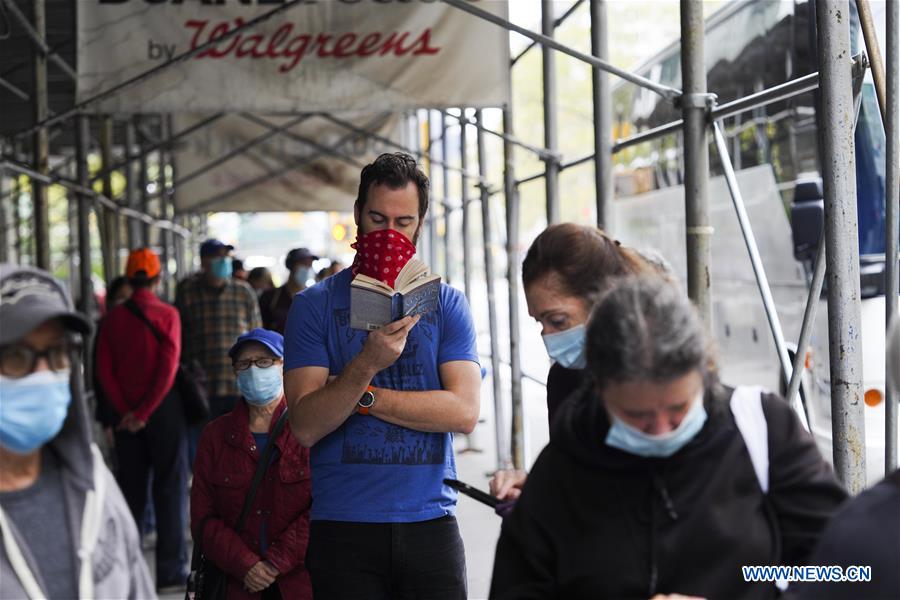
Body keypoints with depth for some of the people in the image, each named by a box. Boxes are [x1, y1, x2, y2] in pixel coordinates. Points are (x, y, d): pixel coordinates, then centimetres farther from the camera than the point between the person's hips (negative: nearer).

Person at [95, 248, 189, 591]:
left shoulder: (113, 319, 2)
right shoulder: (167, 315, -8)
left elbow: (104, 372, -3)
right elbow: (168, 369, -16)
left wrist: (125, 411, -4)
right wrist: (143, 413, -13)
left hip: (126, 415, 4)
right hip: (164, 410, -4)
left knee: (130, 491, 11)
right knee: (169, 489, 3)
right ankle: (170, 570, 2)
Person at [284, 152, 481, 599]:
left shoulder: (447, 304, 7)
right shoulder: (315, 305, 2)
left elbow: (464, 412, -6)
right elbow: (306, 426, -9)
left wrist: (362, 396, -9)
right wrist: (367, 365, -23)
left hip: (430, 523, 1)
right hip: (343, 527, -1)